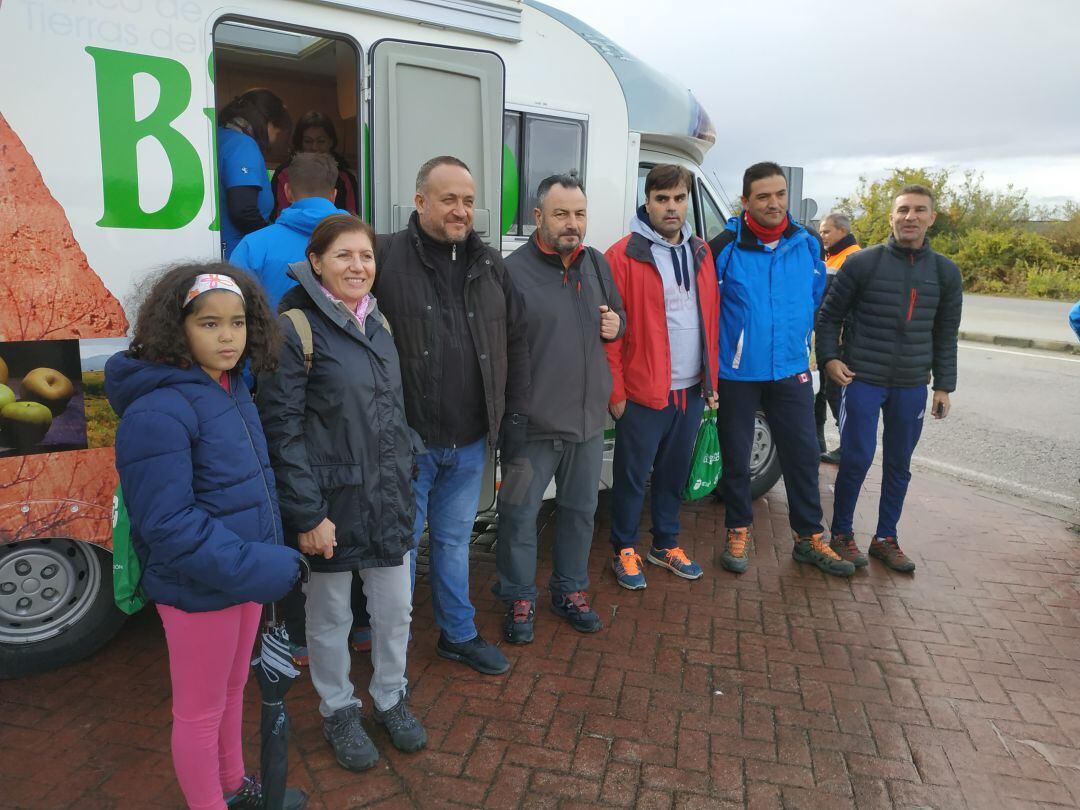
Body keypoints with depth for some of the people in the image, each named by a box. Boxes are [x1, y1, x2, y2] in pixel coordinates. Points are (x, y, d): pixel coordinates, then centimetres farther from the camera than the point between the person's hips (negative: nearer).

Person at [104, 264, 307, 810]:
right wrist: (258, 569, -27)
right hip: (198, 588, -8)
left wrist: (270, 558, 7)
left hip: (245, 574, 8)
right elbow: (169, 525, -26)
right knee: (200, 711, 14)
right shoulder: (157, 412, -24)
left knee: (232, 690, 26)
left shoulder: (231, 388, 3)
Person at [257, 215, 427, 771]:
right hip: (330, 503, -5)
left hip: (388, 498, 6)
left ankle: (391, 699, 39)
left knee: (395, 608, 16)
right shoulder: (296, 328, -13)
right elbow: (281, 427, -15)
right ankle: (338, 712, 37)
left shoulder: (378, 323, 8)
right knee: (330, 615, 13)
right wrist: (306, 514, -17)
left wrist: (405, 473, 15)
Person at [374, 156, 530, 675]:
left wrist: (515, 414, 7)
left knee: (455, 539, 20)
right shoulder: (385, 256, -10)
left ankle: (458, 634, 38)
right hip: (407, 439, -4)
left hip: (471, 441, 4)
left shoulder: (490, 265, 6)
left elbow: (516, 341, 11)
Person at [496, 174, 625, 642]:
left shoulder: (597, 264, 8)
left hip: (589, 417, 6)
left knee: (580, 509, 18)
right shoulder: (514, 270, -12)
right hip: (533, 422, -5)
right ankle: (519, 600, 26)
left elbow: (618, 317, 22)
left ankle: (570, 591, 37)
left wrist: (616, 326, -1)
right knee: (520, 514, 6)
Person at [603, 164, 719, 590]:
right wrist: (615, 392, -12)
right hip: (643, 393, -6)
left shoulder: (700, 252, 10)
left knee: (674, 473, 18)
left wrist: (711, 381, 11)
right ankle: (625, 550, 26)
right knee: (632, 476, 7)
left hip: (691, 390, 6)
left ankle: (665, 545, 35)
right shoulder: (624, 255, -10)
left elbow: (710, 320, 14)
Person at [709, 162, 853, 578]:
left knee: (803, 454, 7)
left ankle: (810, 538, 23)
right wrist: (720, 349, 1)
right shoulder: (726, 246, -11)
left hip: (791, 371, 3)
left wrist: (799, 339, 16)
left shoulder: (807, 245, 2)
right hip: (737, 373, -3)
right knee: (736, 457, 8)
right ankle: (739, 532, 27)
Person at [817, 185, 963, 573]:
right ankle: (841, 534, 15)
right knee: (857, 460, -4)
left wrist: (943, 386, 8)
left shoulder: (946, 272, 6)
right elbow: (829, 316, 0)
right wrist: (830, 358, -11)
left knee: (899, 465, 10)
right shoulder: (862, 262, -5)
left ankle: (885, 538, 25)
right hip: (861, 381, -4)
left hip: (912, 387, 4)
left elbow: (946, 335, 10)